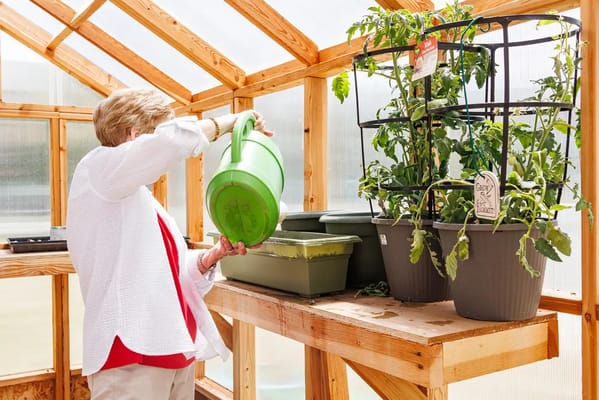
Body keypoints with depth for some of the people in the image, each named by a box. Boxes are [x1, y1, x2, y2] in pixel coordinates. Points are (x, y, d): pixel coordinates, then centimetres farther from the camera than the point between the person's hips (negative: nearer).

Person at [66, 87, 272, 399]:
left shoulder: (146, 203, 18)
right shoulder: (98, 170, -9)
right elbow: (177, 137, -23)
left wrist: (214, 254, 2)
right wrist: (232, 121, -7)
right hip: (131, 356, -9)